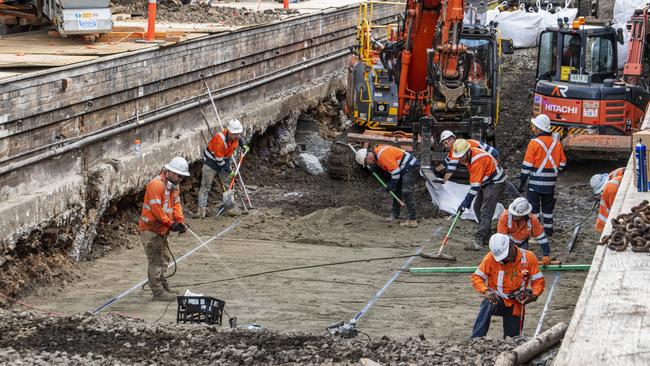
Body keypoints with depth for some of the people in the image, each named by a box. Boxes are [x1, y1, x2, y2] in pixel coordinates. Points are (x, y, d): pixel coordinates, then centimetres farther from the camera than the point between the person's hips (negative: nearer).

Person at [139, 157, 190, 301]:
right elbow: (156, 208, -25)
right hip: (150, 229, -10)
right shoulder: (156, 184, -21)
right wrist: (170, 223, -24)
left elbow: (176, 204, 9)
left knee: (164, 259, 18)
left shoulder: (174, 186, 11)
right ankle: (158, 292, -2)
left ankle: (164, 288, 30)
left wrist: (180, 221, -8)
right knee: (156, 261, -6)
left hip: (161, 230, 10)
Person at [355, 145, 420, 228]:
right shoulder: (376, 152, 6)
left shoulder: (383, 155, -25)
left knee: (406, 192, -17)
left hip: (411, 167, -11)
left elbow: (395, 171, -24)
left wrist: (391, 185, -14)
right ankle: (394, 215, 30)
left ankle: (413, 220, -20)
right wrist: (373, 167, 2)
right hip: (405, 168, 11)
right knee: (397, 191, 18)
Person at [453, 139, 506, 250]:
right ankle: (486, 236, 24)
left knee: (486, 212, -16)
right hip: (486, 183, 10)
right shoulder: (468, 156, -1)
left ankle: (478, 241, -22)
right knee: (477, 207, 15)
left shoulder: (477, 160, -31)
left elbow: (476, 185, -32)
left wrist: (466, 202, -32)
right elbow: (475, 179, 16)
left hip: (495, 183, -10)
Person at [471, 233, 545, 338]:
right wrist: (486, 291, -31)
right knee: (488, 305, -38)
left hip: (515, 306, 2)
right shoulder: (491, 257, -15)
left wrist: (534, 295, -24)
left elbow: (538, 280, -4)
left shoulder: (529, 257, -10)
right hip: (497, 298, -2)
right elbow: (476, 277, -12)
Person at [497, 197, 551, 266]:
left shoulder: (532, 220, -30)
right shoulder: (505, 217, -35)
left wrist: (546, 255, -17)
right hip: (508, 240, -1)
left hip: (522, 242, 1)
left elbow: (541, 237, -18)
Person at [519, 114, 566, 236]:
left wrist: (522, 182, -7)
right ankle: (548, 230, 24)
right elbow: (562, 163, 9)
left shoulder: (534, 143, -14)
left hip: (536, 182, -5)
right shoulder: (556, 142, 2)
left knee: (534, 208, 3)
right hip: (550, 183, 5)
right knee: (548, 207, 17)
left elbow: (527, 165, -13)